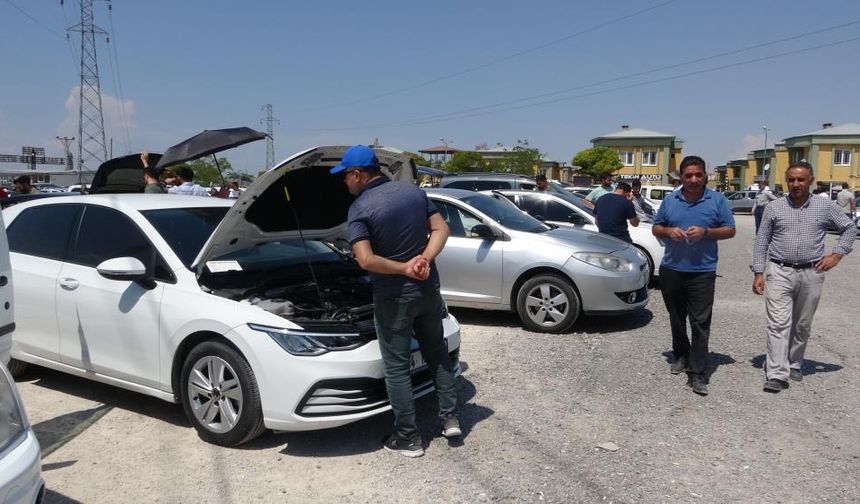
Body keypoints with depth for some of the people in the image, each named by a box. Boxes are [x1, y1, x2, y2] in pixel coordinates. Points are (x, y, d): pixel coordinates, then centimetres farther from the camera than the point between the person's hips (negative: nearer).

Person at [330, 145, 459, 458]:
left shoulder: (359, 209, -14)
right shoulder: (414, 192, 4)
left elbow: (366, 260, -24)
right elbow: (441, 229, 2)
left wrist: (403, 269, -13)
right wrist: (424, 260, -10)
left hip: (393, 297, -5)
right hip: (428, 288, 6)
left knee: (396, 366, 7)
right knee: (437, 351, 23)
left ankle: (408, 438, 16)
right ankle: (450, 418, 26)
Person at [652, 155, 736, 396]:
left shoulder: (717, 200, 0)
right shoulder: (670, 200, 6)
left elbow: (730, 230, 2)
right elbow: (656, 228, 12)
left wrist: (706, 232, -16)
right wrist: (668, 231, -11)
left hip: (702, 272, -3)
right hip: (671, 270, 3)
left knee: (700, 323, -6)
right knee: (676, 319, 16)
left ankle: (696, 374, -3)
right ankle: (681, 355, 35)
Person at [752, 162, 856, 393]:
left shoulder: (825, 207, 5)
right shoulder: (774, 208, 2)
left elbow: (850, 228, 16)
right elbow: (761, 242, 3)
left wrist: (836, 254, 3)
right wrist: (759, 273, -2)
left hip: (811, 274, 2)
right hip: (779, 272, -2)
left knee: (802, 325, 13)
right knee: (779, 324, -9)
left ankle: (794, 365, 29)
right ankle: (777, 374, -11)